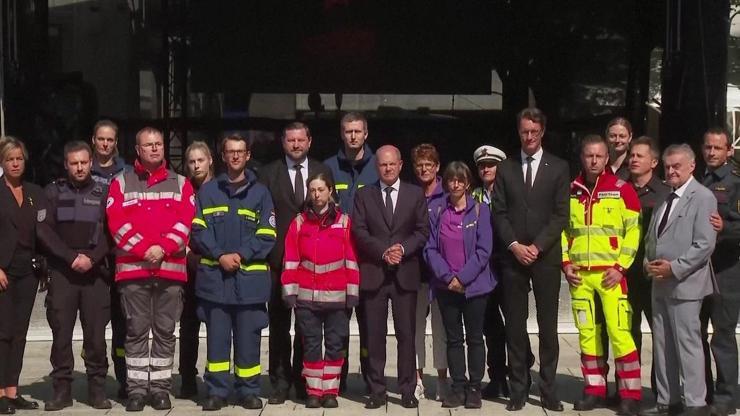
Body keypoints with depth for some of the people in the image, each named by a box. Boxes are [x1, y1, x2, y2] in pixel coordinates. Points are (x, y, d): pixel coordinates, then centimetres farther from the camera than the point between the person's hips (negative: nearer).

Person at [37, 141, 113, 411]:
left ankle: (97, 388, 9)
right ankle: (62, 389, 8)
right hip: (62, 273, 0)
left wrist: (92, 259, -13)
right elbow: (44, 231, -1)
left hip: (95, 274, 0)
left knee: (96, 334, 0)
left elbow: (110, 232, 2)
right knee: (61, 333, 1)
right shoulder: (53, 192, 8)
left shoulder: (102, 193, 8)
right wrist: (71, 257, -11)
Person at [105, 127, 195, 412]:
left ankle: (160, 387, 12)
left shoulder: (180, 183, 12)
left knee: (165, 331, 5)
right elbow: (117, 222, -2)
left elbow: (186, 220, 1)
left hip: (171, 268, 1)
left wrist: (163, 248, -13)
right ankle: (136, 388, 9)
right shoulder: (121, 183, 8)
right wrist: (143, 250, -12)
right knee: (136, 331, 3)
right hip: (132, 268, -1)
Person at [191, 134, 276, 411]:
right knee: (217, 338, 4)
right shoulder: (207, 191, 9)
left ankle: (248, 391, 14)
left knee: (248, 338, 3)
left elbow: (266, 235, 1)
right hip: (214, 277, 0)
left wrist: (241, 255, -12)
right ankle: (216, 391, 12)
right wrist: (220, 255, -12)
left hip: (250, 277, 0)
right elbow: (198, 230, 2)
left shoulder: (260, 193, 8)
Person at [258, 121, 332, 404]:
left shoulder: (323, 171, 9)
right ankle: (280, 382, 11)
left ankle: (302, 381, 15)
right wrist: (266, 250, -9)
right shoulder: (268, 173, 4)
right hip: (279, 257, -1)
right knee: (279, 323, 4)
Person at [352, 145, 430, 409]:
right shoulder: (364, 195, 8)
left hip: (405, 274, 0)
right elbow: (359, 231, 0)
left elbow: (423, 230, 3)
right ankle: (377, 391, 10)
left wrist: (403, 248, -13)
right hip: (373, 274, 0)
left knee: (406, 335, 1)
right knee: (375, 336, 3)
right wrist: (382, 252, -12)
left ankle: (407, 390, 9)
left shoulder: (416, 194, 8)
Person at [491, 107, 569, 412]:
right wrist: (515, 245, -8)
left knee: (548, 325, 2)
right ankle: (518, 388, 9)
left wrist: (537, 246, -10)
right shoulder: (505, 169, 9)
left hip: (546, 257, -1)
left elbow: (561, 214, -1)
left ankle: (548, 388, 10)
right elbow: (499, 213, 5)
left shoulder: (558, 167, 5)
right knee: (515, 326, 3)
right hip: (513, 257, 1)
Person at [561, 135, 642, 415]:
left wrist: (621, 267, -9)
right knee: (587, 333, 8)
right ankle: (594, 390, 18)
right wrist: (565, 263, 5)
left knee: (619, 332, -8)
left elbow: (634, 230, -2)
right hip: (579, 275, 4)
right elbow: (562, 228, 17)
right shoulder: (571, 191, 10)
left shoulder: (622, 189, -1)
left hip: (610, 274, -4)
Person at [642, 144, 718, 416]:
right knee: (662, 345, 11)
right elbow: (650, 237, 21)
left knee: (688, 344, -4)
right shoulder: (663, 197, 16)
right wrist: (648, 262, 3)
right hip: (659, 283, 8)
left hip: (684, 284, -7)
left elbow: (704, 245, -14)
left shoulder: (702, 197, -7)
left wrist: (674, 268, -17)